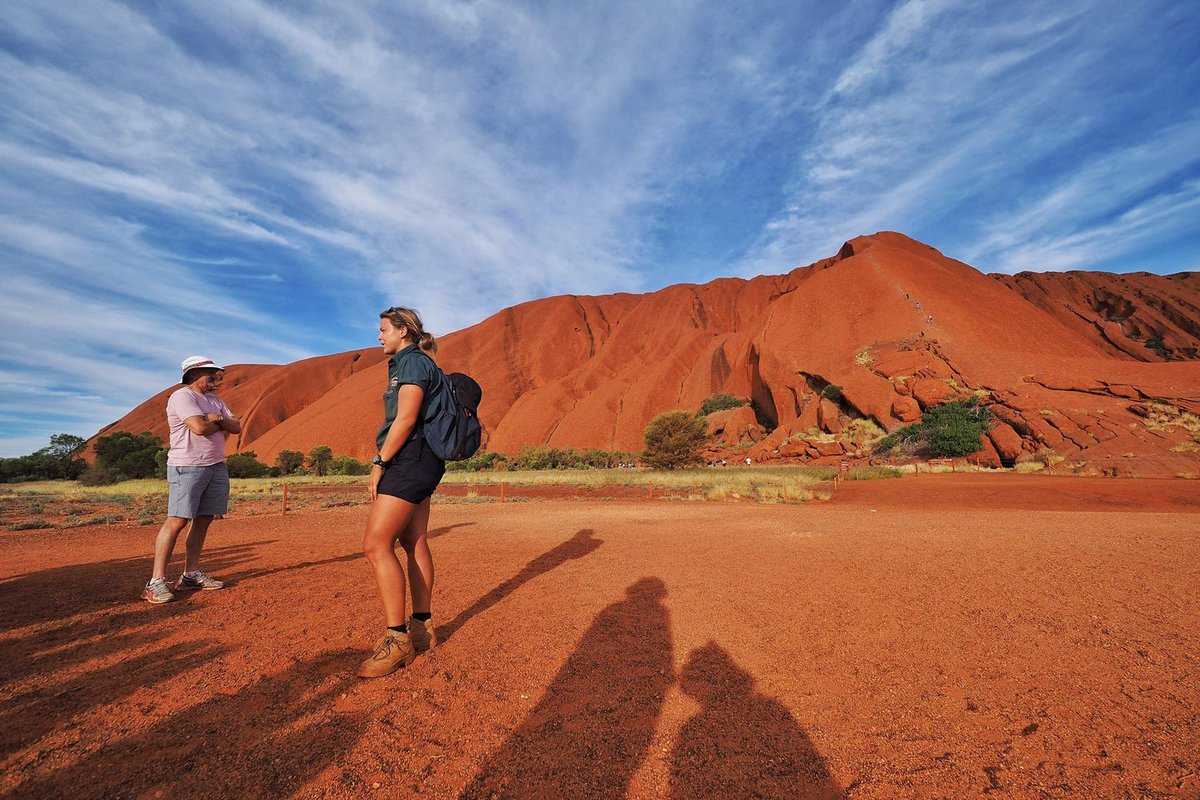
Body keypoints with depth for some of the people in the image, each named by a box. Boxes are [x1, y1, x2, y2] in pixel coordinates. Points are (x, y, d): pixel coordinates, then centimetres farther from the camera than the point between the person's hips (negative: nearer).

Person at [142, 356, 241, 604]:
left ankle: (191, 575, 14)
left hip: (217, 466, 8)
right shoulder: (181, 396, -8)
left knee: (203, 521, 7)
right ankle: (156, 582, -3)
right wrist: (221, 425, -2)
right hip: (187, 467, -8)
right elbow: (200, 428, -22)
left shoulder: (215, 400, 18)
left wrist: (218, 419, -8)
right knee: (177, 521, -10)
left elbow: (237, 427, 11)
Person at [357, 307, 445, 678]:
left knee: (375, 544, -10)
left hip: (409, 461, -10)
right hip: (418, 465, 10)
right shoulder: (409, 364, 22)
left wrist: (379, 463, -15)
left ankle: (397, 639, -3)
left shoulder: (413, 362, -10)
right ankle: (422, 627, 21)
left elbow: (405, 419, -19)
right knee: (414, 543, 12)